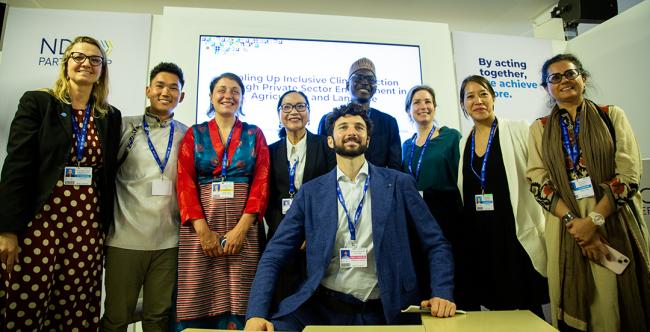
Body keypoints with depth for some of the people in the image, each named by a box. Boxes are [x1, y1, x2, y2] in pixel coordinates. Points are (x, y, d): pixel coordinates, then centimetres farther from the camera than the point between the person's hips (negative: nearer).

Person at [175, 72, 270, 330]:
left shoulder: (254, 135, 10)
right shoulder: (195, 134, 11)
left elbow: (261, 182, 0)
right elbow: (185, 183, 1)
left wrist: (241, 228, -12)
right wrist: (203, 230, -11)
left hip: (243, 226, 0)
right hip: (200, 225, 1)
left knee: (236, 305, 0)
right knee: (196, 303, 1)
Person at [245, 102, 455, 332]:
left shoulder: (399, 184, 2)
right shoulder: (311, 192, 4)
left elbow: (436, 244, 5)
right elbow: (274, 255, 1)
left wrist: (442, 294, -9)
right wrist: (256, 313, -11)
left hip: (386, 310, 2)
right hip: (321, 307, -1)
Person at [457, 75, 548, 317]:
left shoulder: (519, 131, -2)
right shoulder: (463, 143, 10)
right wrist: (461, 237, 12)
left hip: (517, 233, -3)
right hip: (478, 237, 4)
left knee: (528, 310, 4)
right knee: (496, 307, 11)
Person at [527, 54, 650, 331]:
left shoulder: (612, 116, 5)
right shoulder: (539, 129, 7)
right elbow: (538, 181, -2)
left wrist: (594, 219, -14)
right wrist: (573, 221, -13)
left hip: (615, 223, 0)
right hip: (566, 226, 1)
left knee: (619, 305, 6)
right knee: (575, 308, 8)